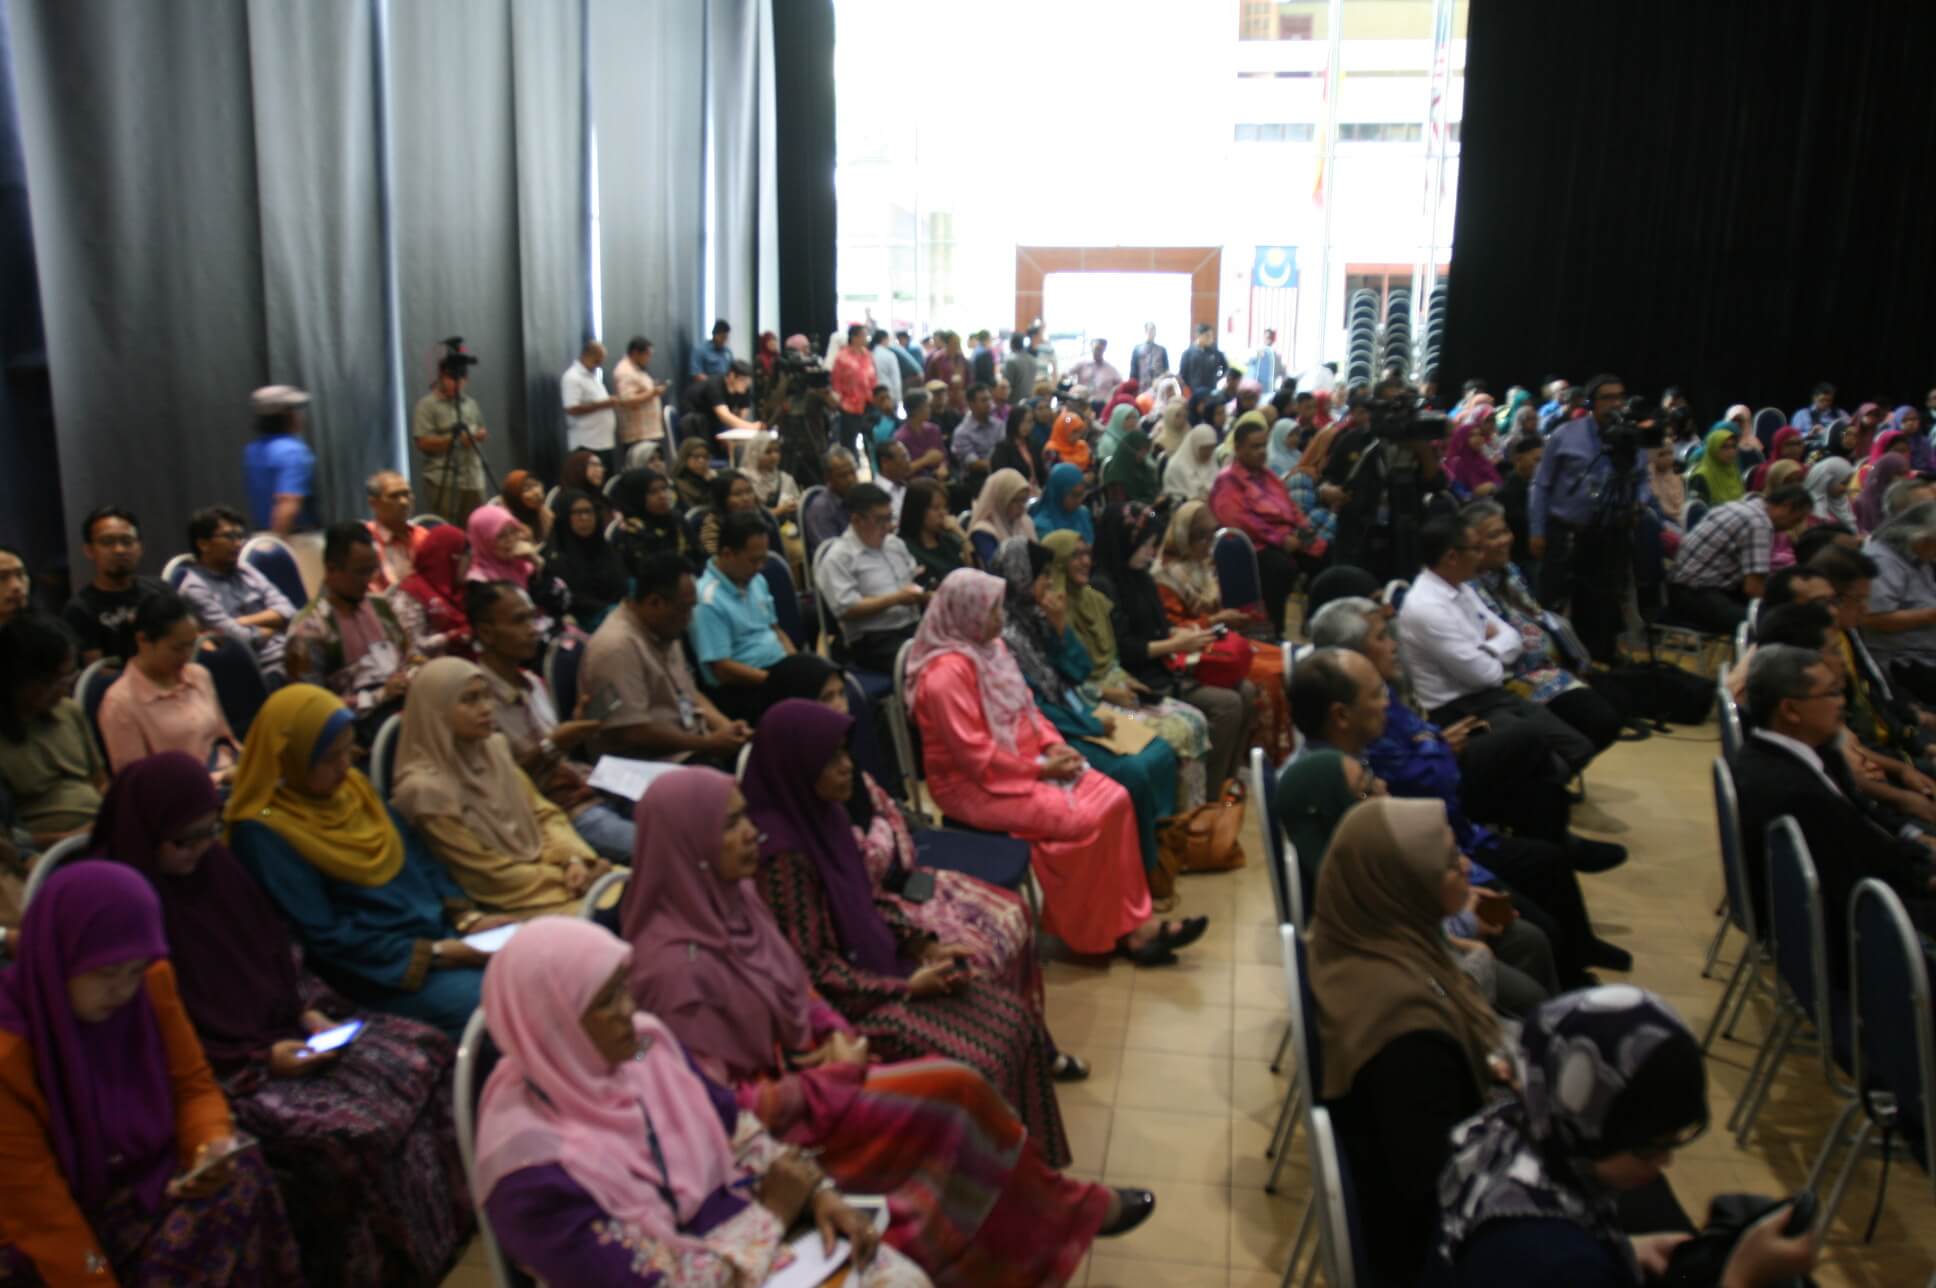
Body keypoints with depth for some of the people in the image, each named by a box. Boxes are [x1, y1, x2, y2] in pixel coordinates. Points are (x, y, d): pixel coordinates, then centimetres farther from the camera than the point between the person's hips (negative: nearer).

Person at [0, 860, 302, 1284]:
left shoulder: (152, 983, -7)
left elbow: (193, 1084, 3)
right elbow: (34, 1202, -16)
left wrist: (212, 1143, -18)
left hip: (151, 1173, 5)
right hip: (78, 1211, -5)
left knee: (241, 1175, -25)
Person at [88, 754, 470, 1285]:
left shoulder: (213, 863, 4)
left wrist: (312, 1011, -2)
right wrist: (259, 1060, -19)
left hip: (279, 1031, 8)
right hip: (211, 1075, -8)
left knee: (423, 1053, -3)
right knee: (351, 1132, -26)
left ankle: (443, 1229, 7)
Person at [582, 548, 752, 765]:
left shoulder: (663, 633, 12)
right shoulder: (617, 647, -18)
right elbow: (632, 732, -22)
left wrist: (726, 726, 3)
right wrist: (708, 744, -16)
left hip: (692, 748, 9)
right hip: (650, 766, -9)